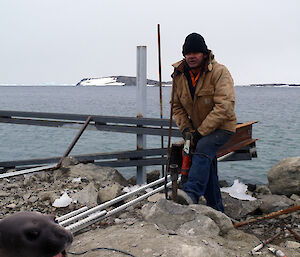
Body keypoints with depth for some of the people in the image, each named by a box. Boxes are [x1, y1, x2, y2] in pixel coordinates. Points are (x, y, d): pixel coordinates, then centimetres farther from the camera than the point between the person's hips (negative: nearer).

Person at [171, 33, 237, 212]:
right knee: (208, 170, 9)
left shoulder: (219, 72, -18)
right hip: (199, 130, 6)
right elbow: (176, 106, 8)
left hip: (222, 127, -6)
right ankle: (217, 210, 22)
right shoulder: (179, 75, -1)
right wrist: (186, 129, -8)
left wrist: (201, 132, -26)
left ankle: (192, 194, -44)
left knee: (203, 148, -33)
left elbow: (224, 106, -26)